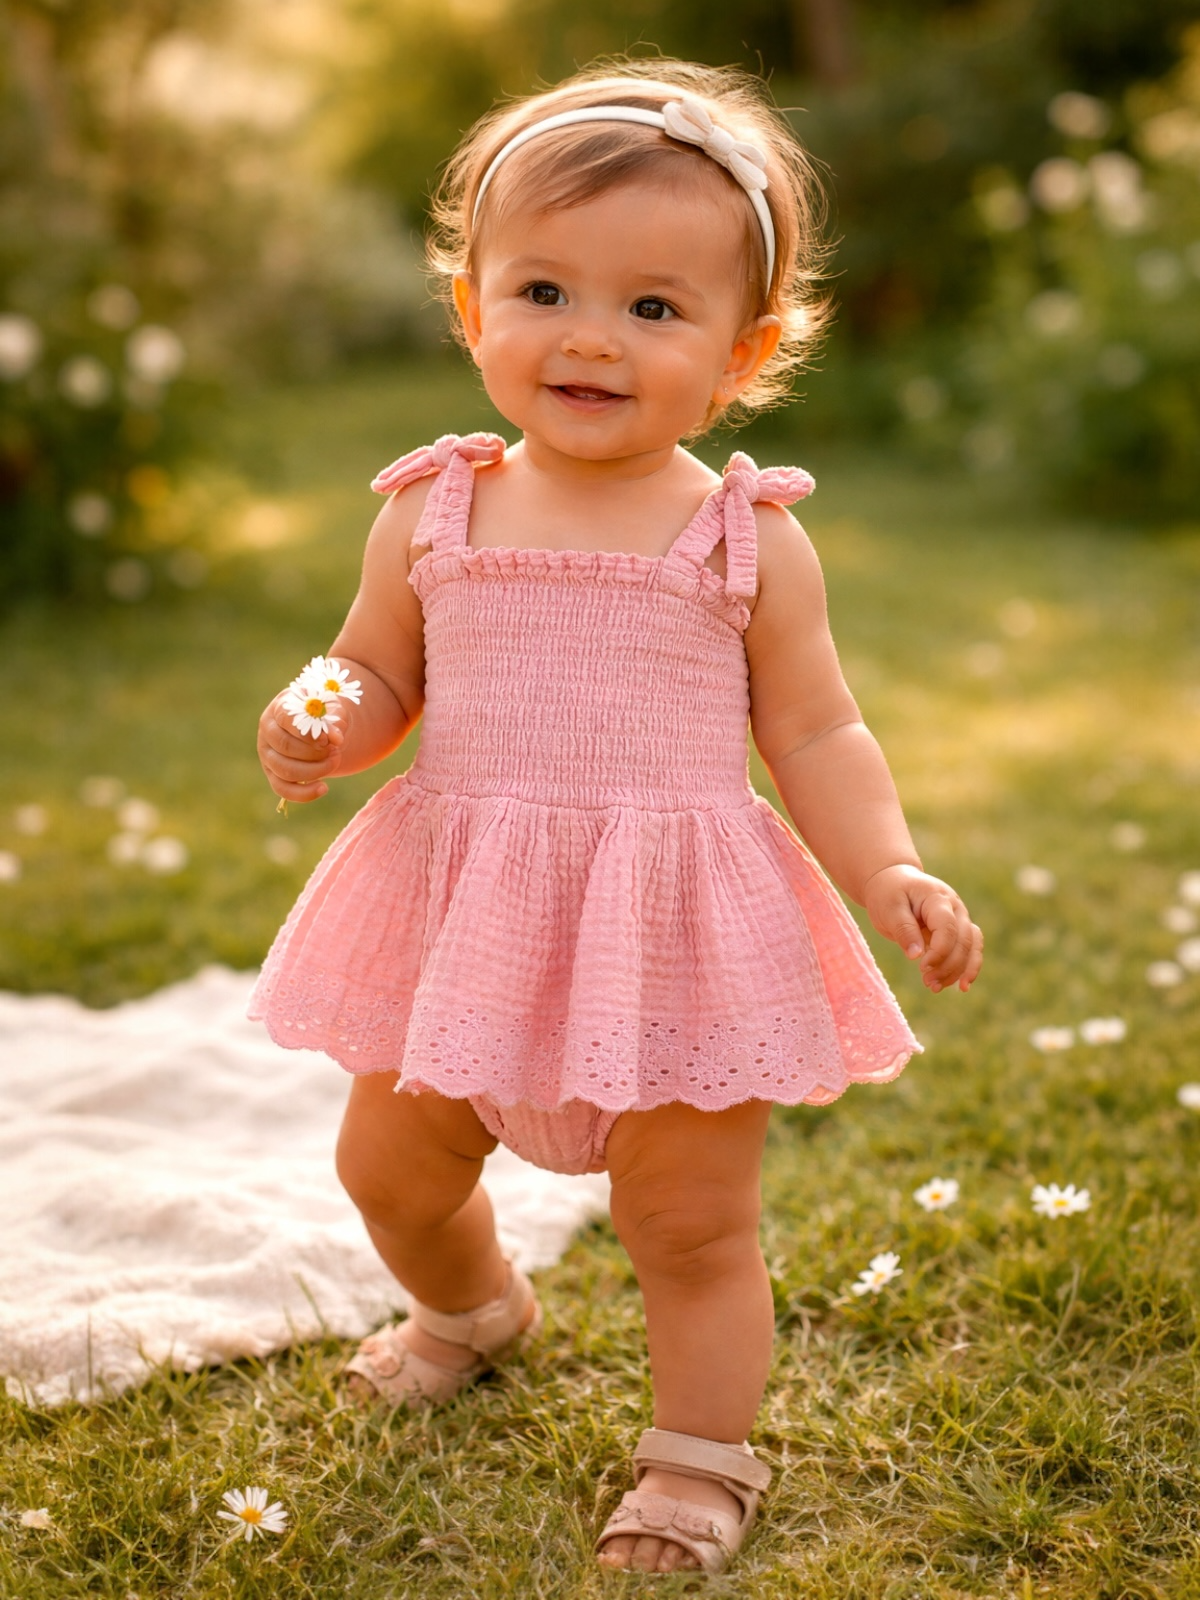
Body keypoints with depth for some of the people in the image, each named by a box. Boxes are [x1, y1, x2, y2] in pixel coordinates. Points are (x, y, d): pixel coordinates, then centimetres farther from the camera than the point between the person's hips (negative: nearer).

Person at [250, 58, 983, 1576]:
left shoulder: (749, 539, -4)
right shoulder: (431, 513, 1)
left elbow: (816, 735, -1)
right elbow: (379, 675, 11)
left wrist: (892, 871, -15)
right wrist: (324, 730, -11)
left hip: (679, 924, -3)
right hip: (466, 909, 3)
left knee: (692, 1223, 6)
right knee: (389, 1171, 19)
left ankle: (700, 1463, 31)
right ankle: (471, 1309, 52)